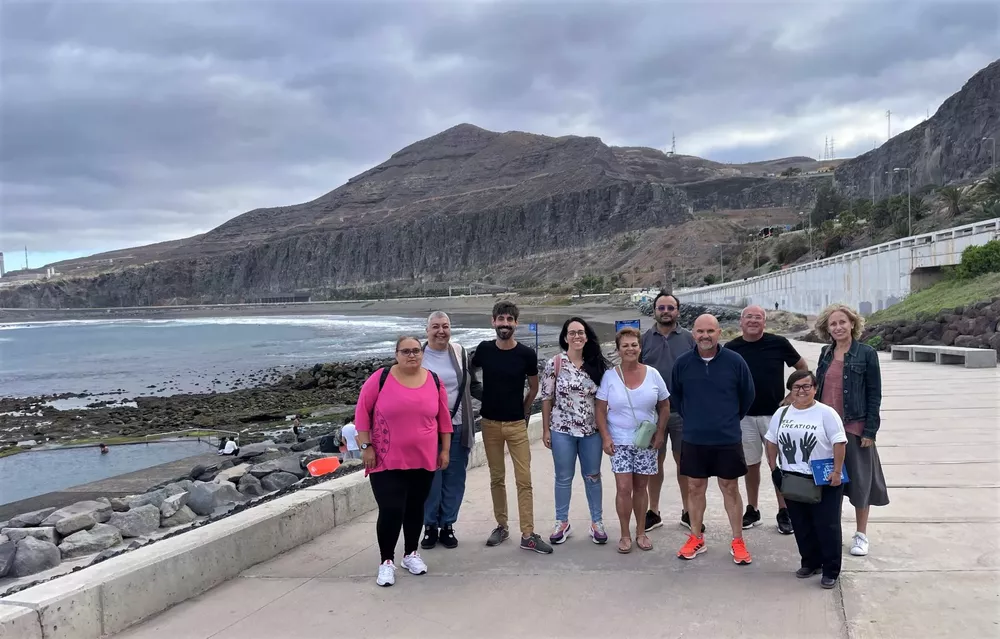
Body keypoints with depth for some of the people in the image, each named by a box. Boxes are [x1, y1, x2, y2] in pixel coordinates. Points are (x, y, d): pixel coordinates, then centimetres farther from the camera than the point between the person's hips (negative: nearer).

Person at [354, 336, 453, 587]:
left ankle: (411, 554, 31)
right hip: (387, 461, -3)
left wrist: (445, 450, 8)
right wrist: (366, 446, -8)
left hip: (423, 460, 3)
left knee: (415, 509, 13)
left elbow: (444, 418, 9)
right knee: (391, 511, -6)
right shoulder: (380, 378, -8)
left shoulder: (434, 381, 1)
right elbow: (362, 412, -4)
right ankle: (386, 561, 11)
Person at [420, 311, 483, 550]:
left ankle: (447, 525, 22)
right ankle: (430, 526, 20)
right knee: (430, 479, 5)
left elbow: (474, 386, 10)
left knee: (454, 479, 8)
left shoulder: (460, 352, 3)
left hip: (457, 427, 2)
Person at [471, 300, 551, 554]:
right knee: (497, 478, 11)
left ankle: (528, 535, 2)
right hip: (490, 424, 1)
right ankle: (501, 527, 24)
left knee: (524, 480, -3)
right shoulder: (484, 350, -3)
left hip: (517, 424, -1)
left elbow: (534, 387, 8)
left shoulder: (526, 354, -7)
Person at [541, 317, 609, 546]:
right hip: (562, 430, -2)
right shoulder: (554, 364, -7)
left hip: (591, 430, 2)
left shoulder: (596, 364, 1)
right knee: (563, 478, 9)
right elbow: (546, 398, -4)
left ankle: (597, 522, 24)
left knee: (593, 476, 12)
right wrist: (545, 430, -5)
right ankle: (562, 523, 22)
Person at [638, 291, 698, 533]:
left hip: (683, 411, -1)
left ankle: (687, 512, 20)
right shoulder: (644, 340, 4)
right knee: (655, 461, 9)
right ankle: (653, 512, 20)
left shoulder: (689, 339, 3)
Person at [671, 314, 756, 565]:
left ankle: (738, 542, 19)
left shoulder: (735, 361, -9)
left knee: (730, 489, 7)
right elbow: (676, 395, 13)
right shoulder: (682, 363, -5)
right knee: (695, 488, 10)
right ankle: (696, 539, 25)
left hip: (728, 439, -2)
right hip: (693, 439, 2)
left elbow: (747, 395, 5)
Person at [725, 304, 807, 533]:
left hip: (774, 414, -1)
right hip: (744, 416, 2)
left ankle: (784, 513, 14)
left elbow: (803, 368, 6)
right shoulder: (731, 348, -1)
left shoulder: (778, 343, -5)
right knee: (750, 464, 10)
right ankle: (752, 511, 23)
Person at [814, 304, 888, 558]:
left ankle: (861, 535, 20)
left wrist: (870, 431, -11)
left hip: (855, 427, -4)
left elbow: (874, 394, -7)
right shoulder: (826, 354, 8)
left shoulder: (866, 354, -6)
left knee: (859, 480, 6)